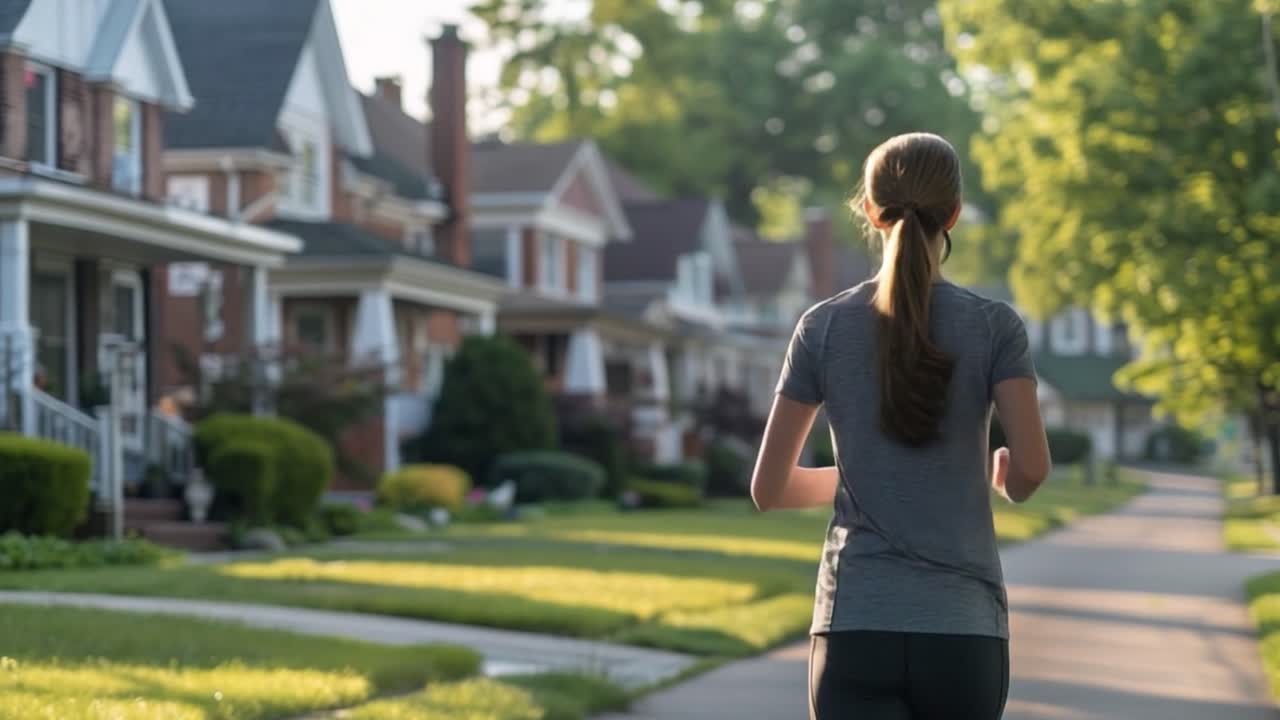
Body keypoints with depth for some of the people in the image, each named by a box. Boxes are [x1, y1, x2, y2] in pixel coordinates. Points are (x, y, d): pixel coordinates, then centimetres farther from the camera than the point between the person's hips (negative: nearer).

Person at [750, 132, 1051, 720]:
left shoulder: (824, 327, 3)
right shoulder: (994, 326, 0)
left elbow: (768, 488, 4)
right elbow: (1032, 468, -10)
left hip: (855, 626, 0)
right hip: (964, 627, 1)